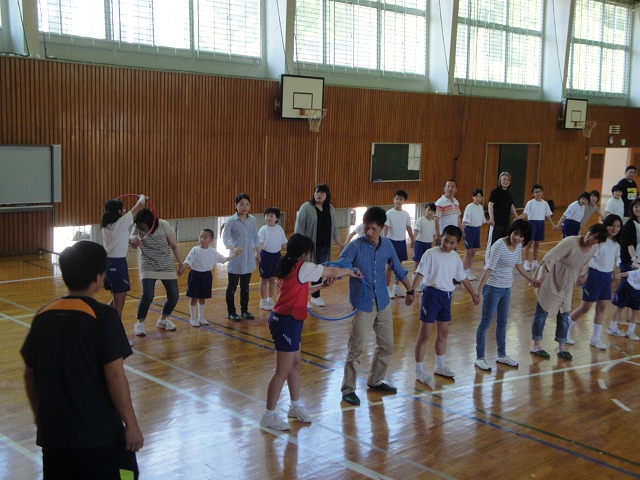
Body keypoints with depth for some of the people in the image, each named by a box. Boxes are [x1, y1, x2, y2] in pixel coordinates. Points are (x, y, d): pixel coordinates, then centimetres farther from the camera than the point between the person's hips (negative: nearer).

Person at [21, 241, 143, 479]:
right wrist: (131, 424, -9)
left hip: (53, 432, 6)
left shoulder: (43, 316, 3)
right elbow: (114, 376, -17)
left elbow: (29, 374, 10)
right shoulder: (103, 315, -14)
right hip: (99, 433, -5)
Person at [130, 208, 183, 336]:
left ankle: (163, 319, 27)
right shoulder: (137, 226, -12)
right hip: (148, 266, -1)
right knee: (147, 295, -18)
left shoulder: (163, 225, -15)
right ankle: (139, 323, 2)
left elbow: (173, 245, -6)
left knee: (174, 296, 1)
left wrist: (180, 263, -1)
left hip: (167, 266, 1)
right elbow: (131, 237, -31)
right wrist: (133, 239, -55)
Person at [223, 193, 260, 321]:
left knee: (245, 286, 15)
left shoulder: (252, 220, 1)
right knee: (232, 287, 7)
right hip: (236, 259, -4)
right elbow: (225, 238, -19)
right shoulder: (231, 221, -12)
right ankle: (231, 312, 18)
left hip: (248, 259, 4)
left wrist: (257, 252, 16)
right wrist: (232, 248, -36)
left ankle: (244, 310, 28)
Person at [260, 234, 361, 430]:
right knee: (283, 371, -2)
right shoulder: (303, 268, -15)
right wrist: (350, 272, 13)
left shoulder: (288, 267, 10)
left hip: (282, 319, 10)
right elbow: (333, 272, -4)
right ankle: (268, 416, 7)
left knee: (295, 363, 20)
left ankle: (295, 406, 34)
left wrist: (321, 286, 16)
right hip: (287, 323, -10)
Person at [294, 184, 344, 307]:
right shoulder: (306, 207, -6)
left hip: (323, 247, 5)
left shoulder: (330, 209, 10)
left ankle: (315, 296, 21)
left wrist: (340, 244, 16)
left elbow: (334, 229, 16)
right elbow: (299, 228, -9)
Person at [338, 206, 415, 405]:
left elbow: (398, 269, 15)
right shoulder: (356, 246, -14)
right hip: (363, 305, -5)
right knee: (357, 348, -4)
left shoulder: (387, 245, 1)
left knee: (386, 346, 14)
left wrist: (409, 290, 23)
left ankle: (375, 381, 34)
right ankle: (348, 389, 9)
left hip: (383, 303, 5)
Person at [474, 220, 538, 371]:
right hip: (493, 288, -7)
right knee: (486, 323, 1)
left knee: (502, 322, 17)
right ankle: (480, 357, 11)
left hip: (507, 289, 7)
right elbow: (489, 269, -24)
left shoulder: (518, 246, 1)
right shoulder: (499, 246, -21)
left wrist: (532, 280, 26)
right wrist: (478, 290, -27)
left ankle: (502, 355, 30)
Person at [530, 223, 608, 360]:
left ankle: (562, 347, 21)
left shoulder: (592, 250, -4)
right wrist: (542, 275, -34)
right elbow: (551, 257, -30)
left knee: (564, 315, 11)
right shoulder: (570, 242, -27)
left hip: (567, 286, 7)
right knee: (542, 312, 4)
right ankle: (536, 345, 14)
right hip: (551, 281, -7)